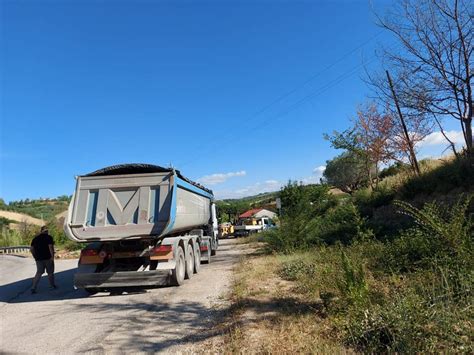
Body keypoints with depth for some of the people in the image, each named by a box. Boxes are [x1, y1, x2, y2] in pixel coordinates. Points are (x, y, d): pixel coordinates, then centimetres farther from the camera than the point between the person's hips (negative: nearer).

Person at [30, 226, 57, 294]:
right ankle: (52, 286, 21)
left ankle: (33, 288, 0)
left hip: (39, 258, 4)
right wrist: (52, 256, -16)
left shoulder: (35, 238, 10)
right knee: (50, 272, 10)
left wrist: (35, 256, 15)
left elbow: (31, 248, 8)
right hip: (48, 258, -4)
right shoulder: (48, 237, -8)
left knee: (39, 273, 9)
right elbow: (50, 247, -18)